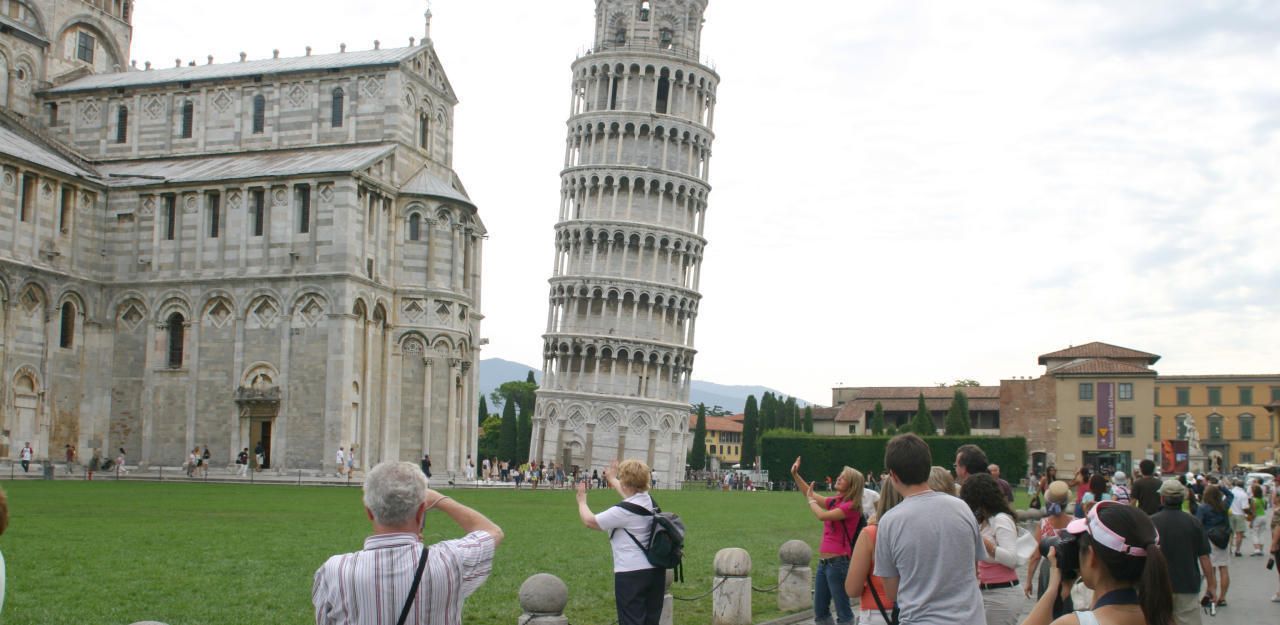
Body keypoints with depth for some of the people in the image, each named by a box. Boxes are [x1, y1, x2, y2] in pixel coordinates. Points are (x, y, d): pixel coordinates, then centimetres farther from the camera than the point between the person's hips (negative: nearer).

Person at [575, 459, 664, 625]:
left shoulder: (623, 512, -19)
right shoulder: (649, 501, 4)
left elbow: (589, 521, -8)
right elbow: (630, 494, 29)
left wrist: (581, 501, 12)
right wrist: (612, 479, 45)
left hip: (631, 574, -8)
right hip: (656, 570, 8)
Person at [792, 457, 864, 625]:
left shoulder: (851, 506, -13)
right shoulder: (834, 502, 11)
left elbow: (822, 515, -20)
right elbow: (809, 494, 22)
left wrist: (811, 500, -2)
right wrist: (795, 474, 11)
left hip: (838, 563, -9)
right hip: (823, 561, 9)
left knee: (843, 611, -3)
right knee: (820, 611, 15)